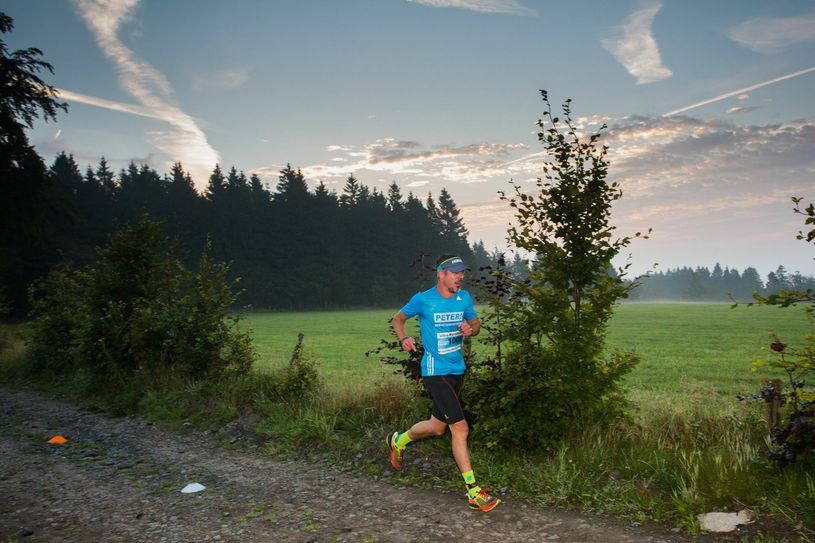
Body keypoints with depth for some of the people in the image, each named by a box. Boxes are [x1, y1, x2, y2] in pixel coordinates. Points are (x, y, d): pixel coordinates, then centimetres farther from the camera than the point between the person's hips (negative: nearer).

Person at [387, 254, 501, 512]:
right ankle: (473, 492, 0)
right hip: (435, 371, -7)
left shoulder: (464, 297, 5)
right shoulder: (423, 299, -9)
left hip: (457, 370, 7)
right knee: (460, 428, -11)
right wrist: (404, 339, -15)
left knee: (437, 426, 19)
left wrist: (471, 329, -8)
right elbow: (397, 319, 5)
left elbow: (476, 324, 16)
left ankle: (398, 441, 47)